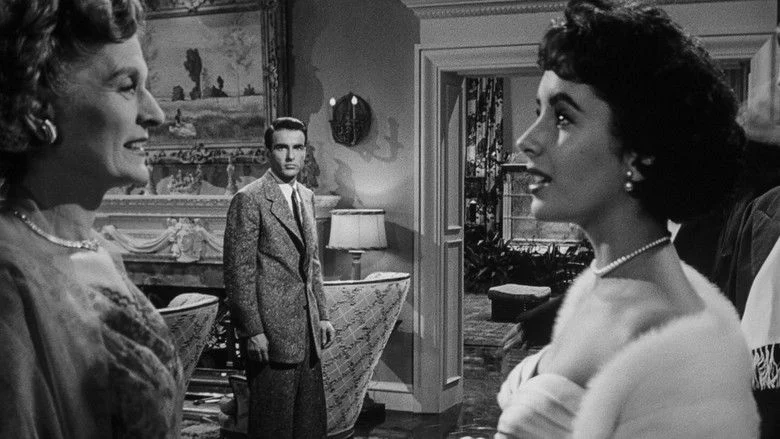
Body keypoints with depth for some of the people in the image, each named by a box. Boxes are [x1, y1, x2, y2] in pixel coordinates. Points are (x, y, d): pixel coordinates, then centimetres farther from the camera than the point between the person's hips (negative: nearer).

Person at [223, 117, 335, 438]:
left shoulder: (306, 197, 14)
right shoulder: (249, 200, -10)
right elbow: (239, 272, -13)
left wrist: (322, 315, 15)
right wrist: (252, 331, -16)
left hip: (308, 330, 7)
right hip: (271, 333, -7)